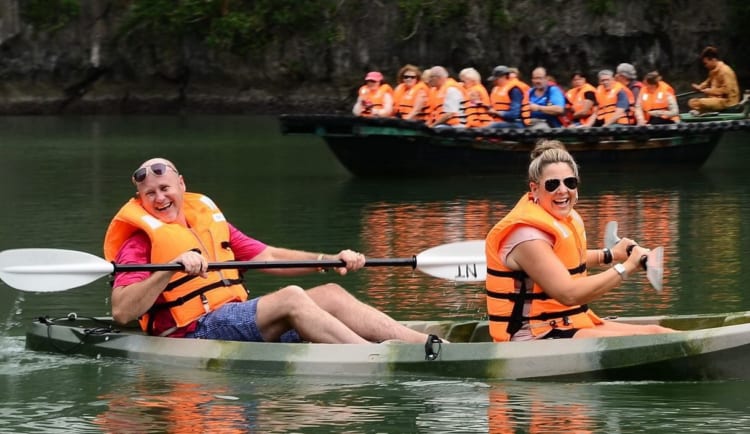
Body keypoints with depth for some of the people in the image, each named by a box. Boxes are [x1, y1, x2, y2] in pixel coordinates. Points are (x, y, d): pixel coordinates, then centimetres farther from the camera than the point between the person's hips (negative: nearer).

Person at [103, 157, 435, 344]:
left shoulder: (209, 220, 23)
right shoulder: (140, 241, 0)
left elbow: (269, 258, 20)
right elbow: (121, 312, -15)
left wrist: (329, 261, 7)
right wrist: (172, 268, -26)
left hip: (238, 318, 8)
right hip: (194, 332, -8)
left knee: (330, 294, -9)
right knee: (290, 297, -27)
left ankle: (429, 344, -22)